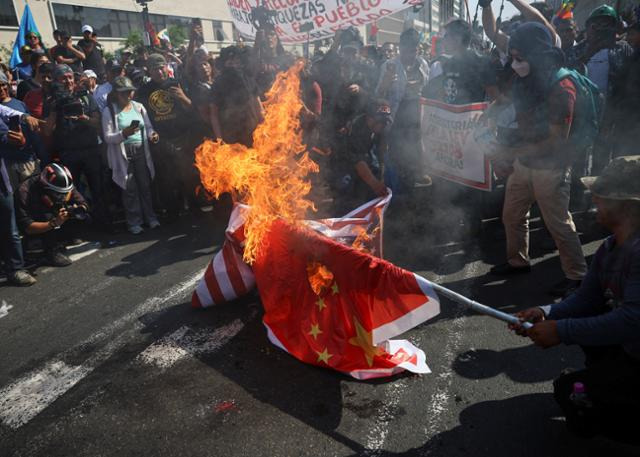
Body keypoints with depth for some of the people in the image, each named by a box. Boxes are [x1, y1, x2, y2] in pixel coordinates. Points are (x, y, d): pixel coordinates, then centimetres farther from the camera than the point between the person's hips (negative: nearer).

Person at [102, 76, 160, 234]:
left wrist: (152, 134, -12)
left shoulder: (139, 107, 6)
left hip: (141, 152, 3)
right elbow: (107, 137, -9)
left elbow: (148, 127, 11)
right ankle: (134, 221, 15)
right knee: (130, 189, 3)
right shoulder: (109, 111, -5)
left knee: (145, 186, 9)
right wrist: (123, 134, -26)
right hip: (123, 155, -3)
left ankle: (149, 217, 23)